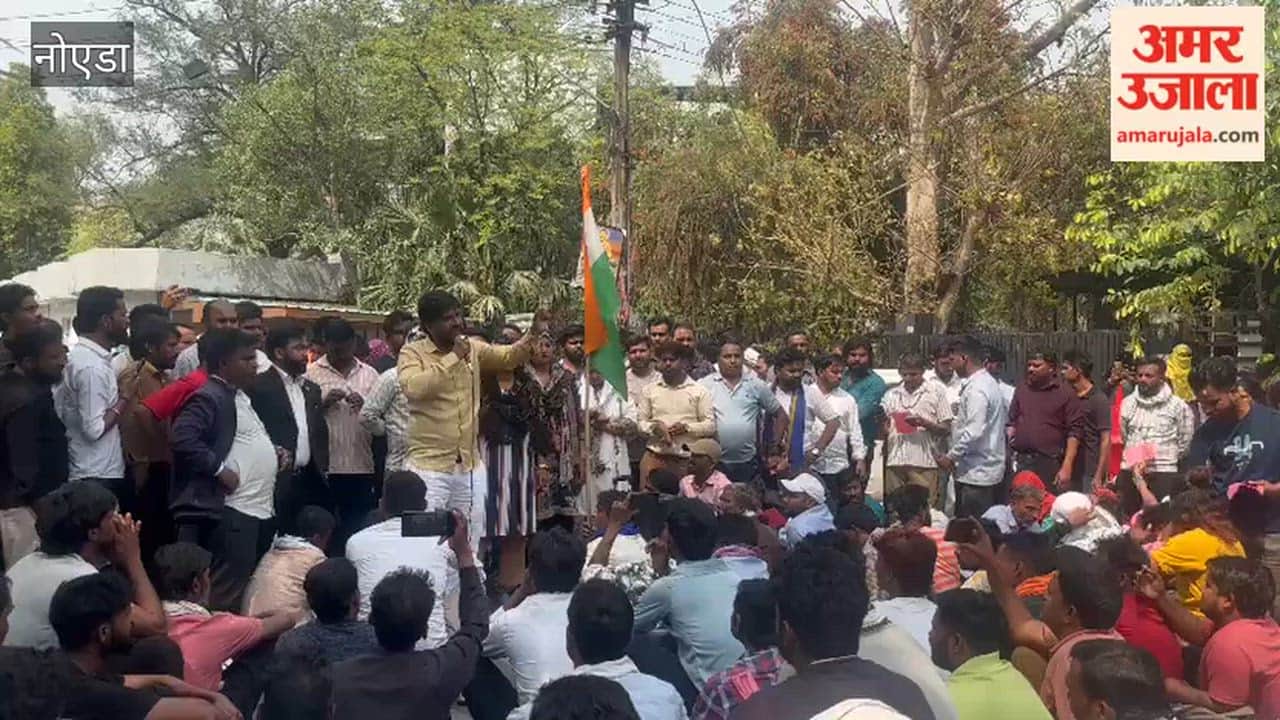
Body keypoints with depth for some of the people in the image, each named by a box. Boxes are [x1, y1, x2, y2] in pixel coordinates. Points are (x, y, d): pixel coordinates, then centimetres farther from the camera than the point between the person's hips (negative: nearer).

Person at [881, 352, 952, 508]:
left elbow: (946, 429, 2)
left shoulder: (936, 391, 5)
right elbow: (883, 431, 17)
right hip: (895, 463, 3)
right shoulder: (891, 395, 15)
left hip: (925, 463, -3)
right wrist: (883, 427, -6)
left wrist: (923, 422, -14)